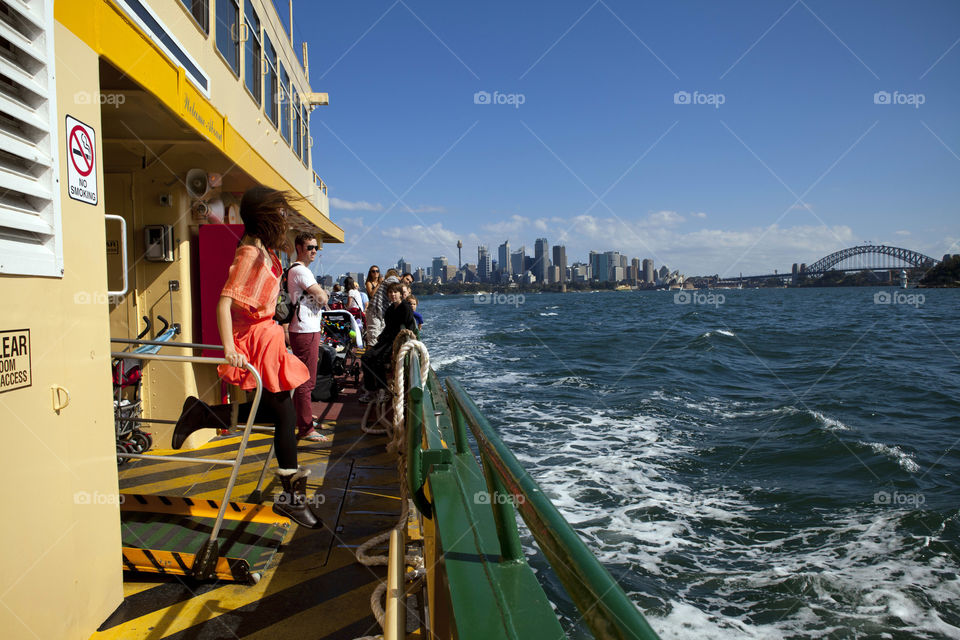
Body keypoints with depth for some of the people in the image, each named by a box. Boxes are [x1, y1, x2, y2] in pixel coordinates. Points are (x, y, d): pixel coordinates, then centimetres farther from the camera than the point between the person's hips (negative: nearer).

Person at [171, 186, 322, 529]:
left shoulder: (263, 250, 11)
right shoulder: (250, 253, -17)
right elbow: (224, 302, -23)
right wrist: (229, 347, -30)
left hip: (266, 335, 10)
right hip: (256, 341, -10)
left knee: (273, 409, 15)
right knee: (284, 414, -3)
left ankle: (203, 414, 18)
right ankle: (292, 495, 5)